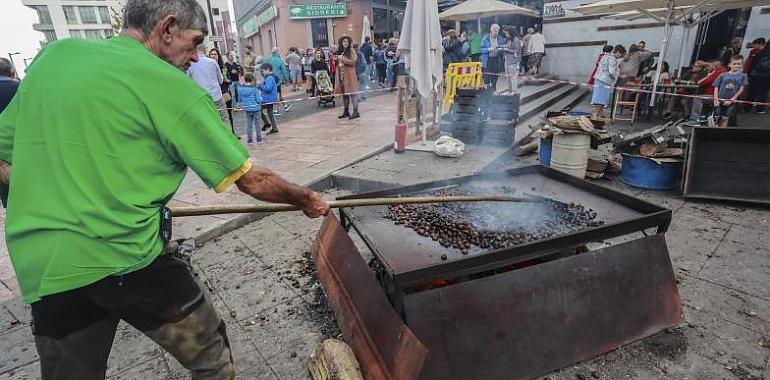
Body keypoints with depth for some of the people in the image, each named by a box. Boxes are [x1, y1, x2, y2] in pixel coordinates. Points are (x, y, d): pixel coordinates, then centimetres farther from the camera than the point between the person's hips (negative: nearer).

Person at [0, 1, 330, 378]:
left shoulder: (54, 54, 8)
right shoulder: (174, 88, -10)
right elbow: (252, 180, -7)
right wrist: (307, 199, 8)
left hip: (40, 269, 7)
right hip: (127, 258, -6)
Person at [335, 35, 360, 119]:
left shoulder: (352, 51, -2)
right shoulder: (339, 51, 17)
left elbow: (353, 61, -15)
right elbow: (336, 63, 27)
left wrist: (342, 59, -13)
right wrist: (335, 59, 6)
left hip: (349, 74, -6)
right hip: (341, 74, 6)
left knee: (352, 92, -9)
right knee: (344, 93, 9)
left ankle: (355, 111, -9)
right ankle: (346, 111, 17)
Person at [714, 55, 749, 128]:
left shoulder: (743, 76, 4)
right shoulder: (722, 75, 3)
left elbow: (741, 90, 0)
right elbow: (716, 88, 2)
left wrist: (731, 100, -9)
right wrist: (715, 99, -10)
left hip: (732, 102, 0)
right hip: (719, 101, 0)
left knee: (724, 119, 3)